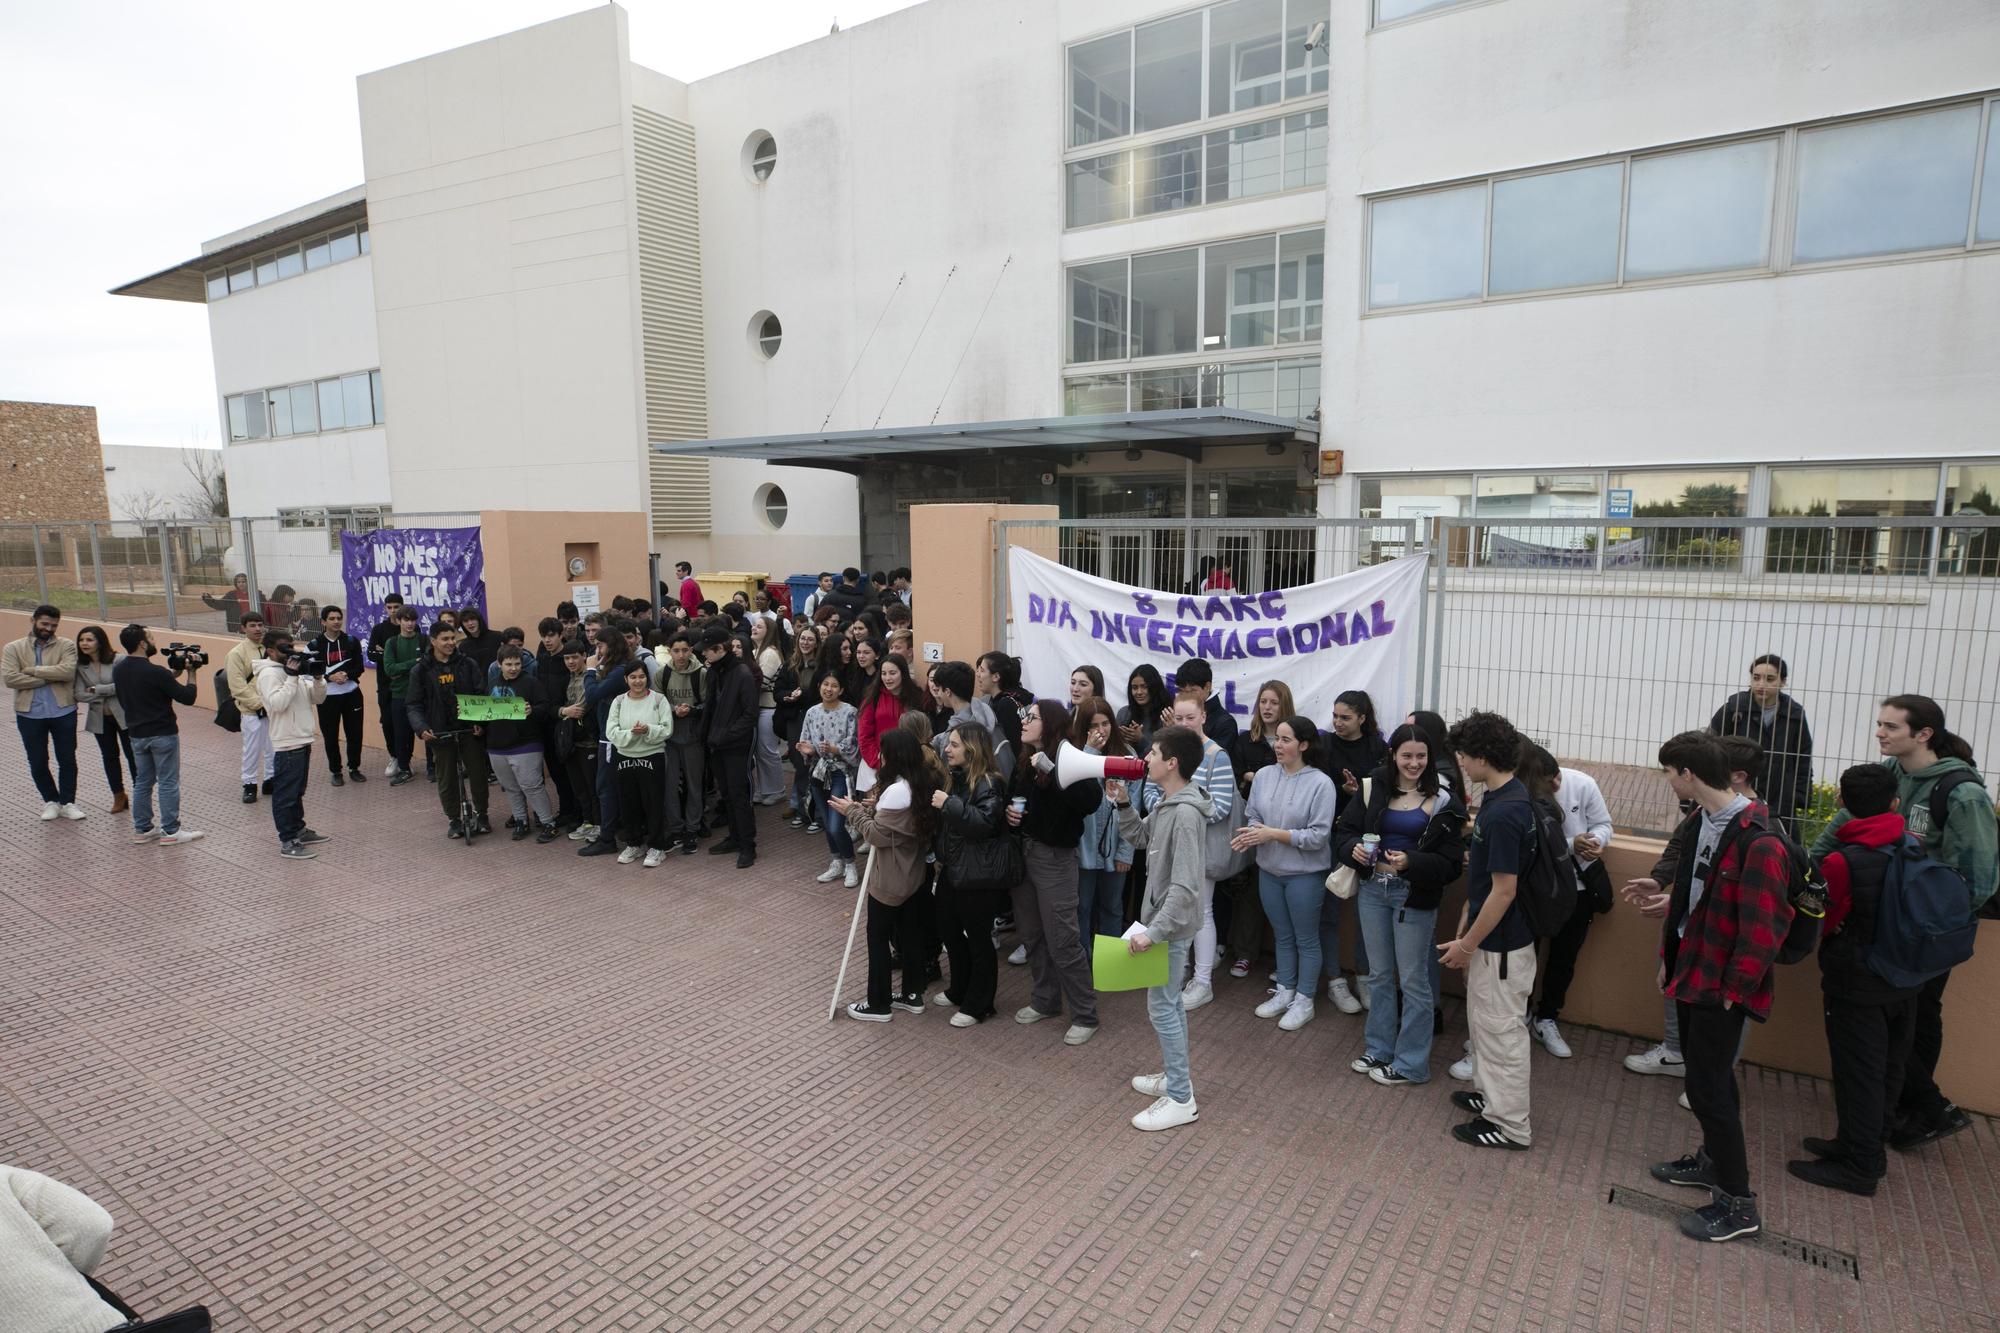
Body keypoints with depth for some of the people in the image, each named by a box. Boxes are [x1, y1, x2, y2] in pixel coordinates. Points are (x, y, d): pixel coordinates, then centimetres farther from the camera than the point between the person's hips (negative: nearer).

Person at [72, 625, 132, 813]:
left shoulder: (118, 661, -13)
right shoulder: (80, 666, -1)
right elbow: (79, 695, -8)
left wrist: (96, 689, -15)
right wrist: (110, 693, -15)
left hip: (123, 715, -4)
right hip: (100, 718, 4)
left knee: (132, 754, 1)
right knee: (109, 756, 13)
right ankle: (119, 797, 24)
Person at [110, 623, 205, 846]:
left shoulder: (118, 670, 2)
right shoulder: (156, 672, -22)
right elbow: (187, 698, -19)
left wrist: (175, 672, 12)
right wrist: (191, 673, -6)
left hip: (136, 734, 7)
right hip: (163, 734, -7)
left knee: (142, 781, 17)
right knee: (168, 783, 1)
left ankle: (142, 829, 23)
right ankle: (170, 832, 5)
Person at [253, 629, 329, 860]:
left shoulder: (293, 669, 14)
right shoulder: (268, 673, -12)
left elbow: (317, 698, 13)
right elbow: (277, 703, -25)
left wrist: (317, 677, -3)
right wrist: (292, 677, -24)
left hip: (303, 740, 9)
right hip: (287, 744, -9)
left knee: (297, 791, 20)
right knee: (286, 794, -3)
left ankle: (299, 830, 31)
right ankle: (288, 842, 1)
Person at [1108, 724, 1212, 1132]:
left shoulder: (1186, 814, -26)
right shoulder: (1165, 803, 3)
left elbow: (1185, 887, -29)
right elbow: (1140, 837, 18)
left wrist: (1153, 931, -28)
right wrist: (1122, 804, 4)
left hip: (1172, 925, -10)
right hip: (1161, 918, 10)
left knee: (1162, 1006, -1)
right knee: (1169, 1002, 21)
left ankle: (1181, 1100, 11)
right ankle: (1174, 1074, 36)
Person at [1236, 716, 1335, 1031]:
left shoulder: (1321, 783, -16)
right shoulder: (1263, 775, -3)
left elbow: (1318, 836, -18)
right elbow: (1252, 816, 4)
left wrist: (1273, 834, -22)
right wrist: (1251, 834, -19)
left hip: (1304, 874, -5)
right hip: (1269, 870, 5)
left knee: (1306, 939, 11)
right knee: (1282, 936, 20)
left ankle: (1304, 1001, 25)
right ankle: (1284, 992, 35)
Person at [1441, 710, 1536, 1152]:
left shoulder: (1503, 813, -29)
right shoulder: (1505, 796, 2)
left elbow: (1504, 890, -25)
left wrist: (1467, 943, -16)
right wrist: (1466, 929, 16)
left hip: (1500, 944, -10)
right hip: (1491, 936, 10)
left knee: (1501, 1030, 5)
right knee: (1484, 1021, 23)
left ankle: (1509, 1125, 20)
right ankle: (1488, 1093, 40)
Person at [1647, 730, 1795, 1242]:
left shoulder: (1757, 842, -24)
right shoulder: (1704, 821, 4)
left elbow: (1765, 927, -23)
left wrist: (1735, 988, -16)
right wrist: (1670, 958, 14)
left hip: (1721, 987, -9)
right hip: (1693, 972, 9)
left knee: (1707, 1086, -2)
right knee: (1704, 1075, 21)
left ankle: (1738, 1204, 11)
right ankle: (1713, 1160, 38)